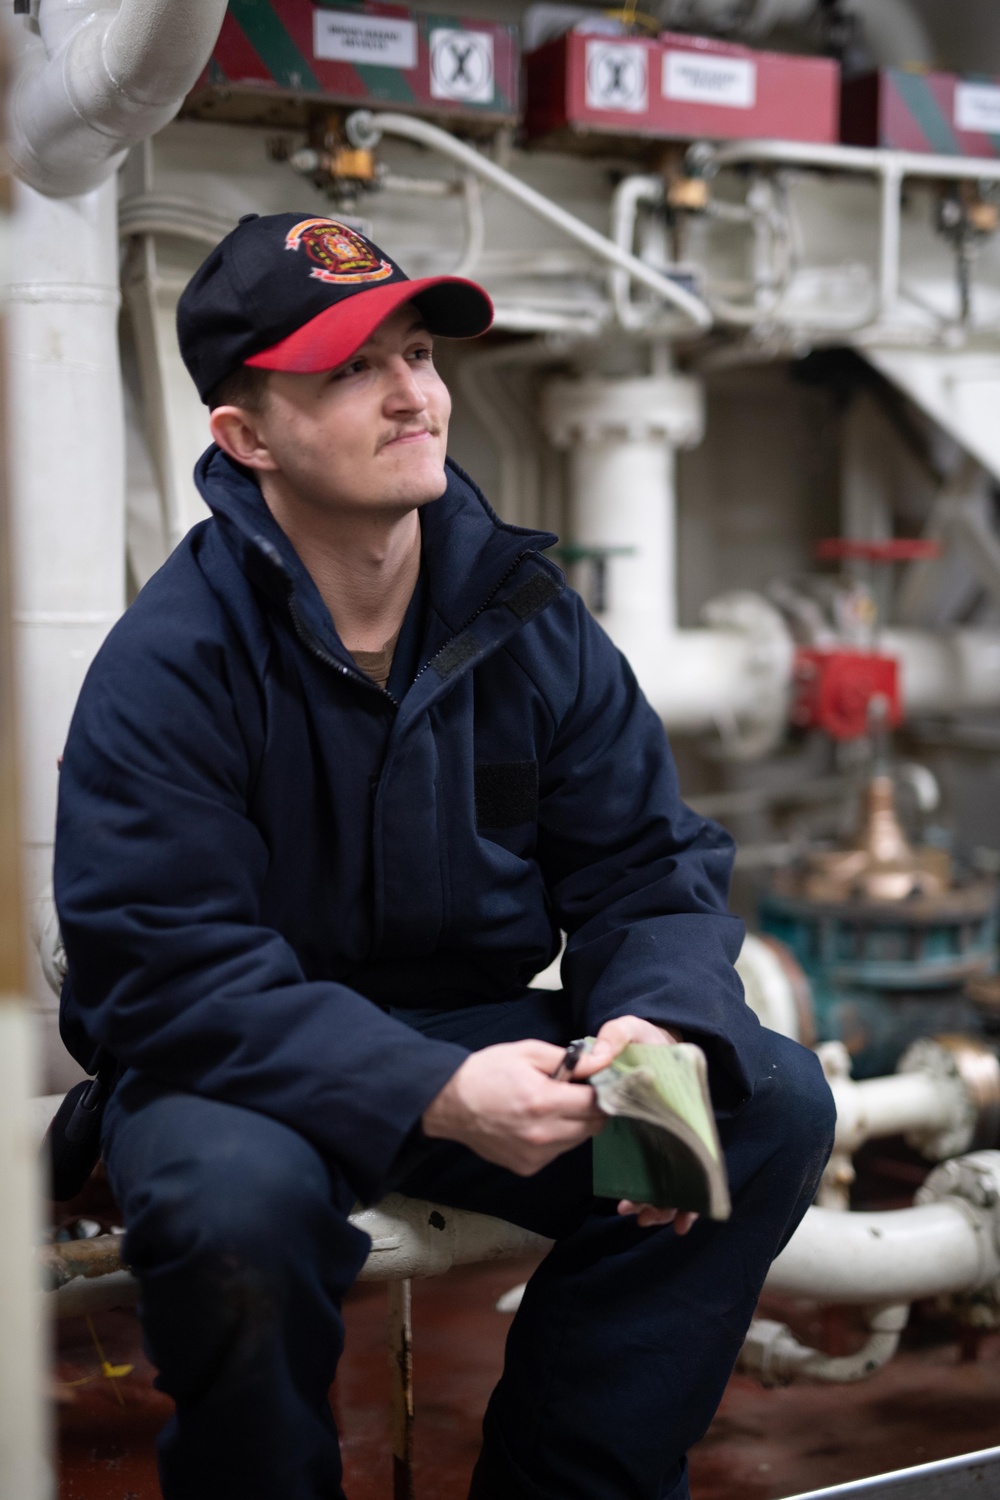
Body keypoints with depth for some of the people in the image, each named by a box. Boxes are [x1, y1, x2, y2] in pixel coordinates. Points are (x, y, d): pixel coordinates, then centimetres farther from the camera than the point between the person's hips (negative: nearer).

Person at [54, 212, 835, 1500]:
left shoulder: (524, 616, -2)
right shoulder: (168, 663, -16)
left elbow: (647, 867, -1)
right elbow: (168, 971, -23)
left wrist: (662, 1027, -25)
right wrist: (430, 1094, -35)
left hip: (480, 1037, 5)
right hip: (239, 1069, -4)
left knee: (775, 1105, -13)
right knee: (234, 1199, -38)